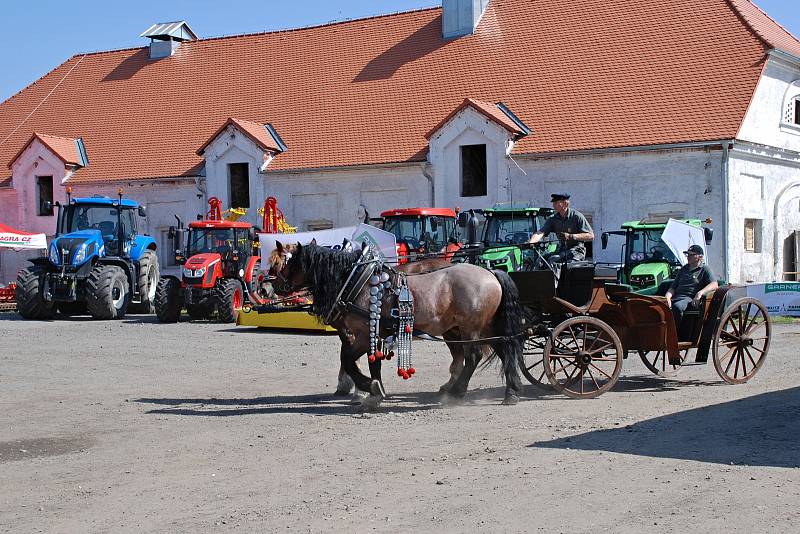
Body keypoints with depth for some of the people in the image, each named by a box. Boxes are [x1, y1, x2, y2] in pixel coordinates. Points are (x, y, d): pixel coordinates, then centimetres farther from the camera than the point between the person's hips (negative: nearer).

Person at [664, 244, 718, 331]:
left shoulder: (705, 269, 12)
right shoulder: (683, 269, 30)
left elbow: (714, 285, -5)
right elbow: (673, 287, 26)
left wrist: (700, 293, -22)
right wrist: (668, 297, 2)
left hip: (690, 299, -5)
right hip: (676, 297, 5)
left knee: (677, 306, -40)